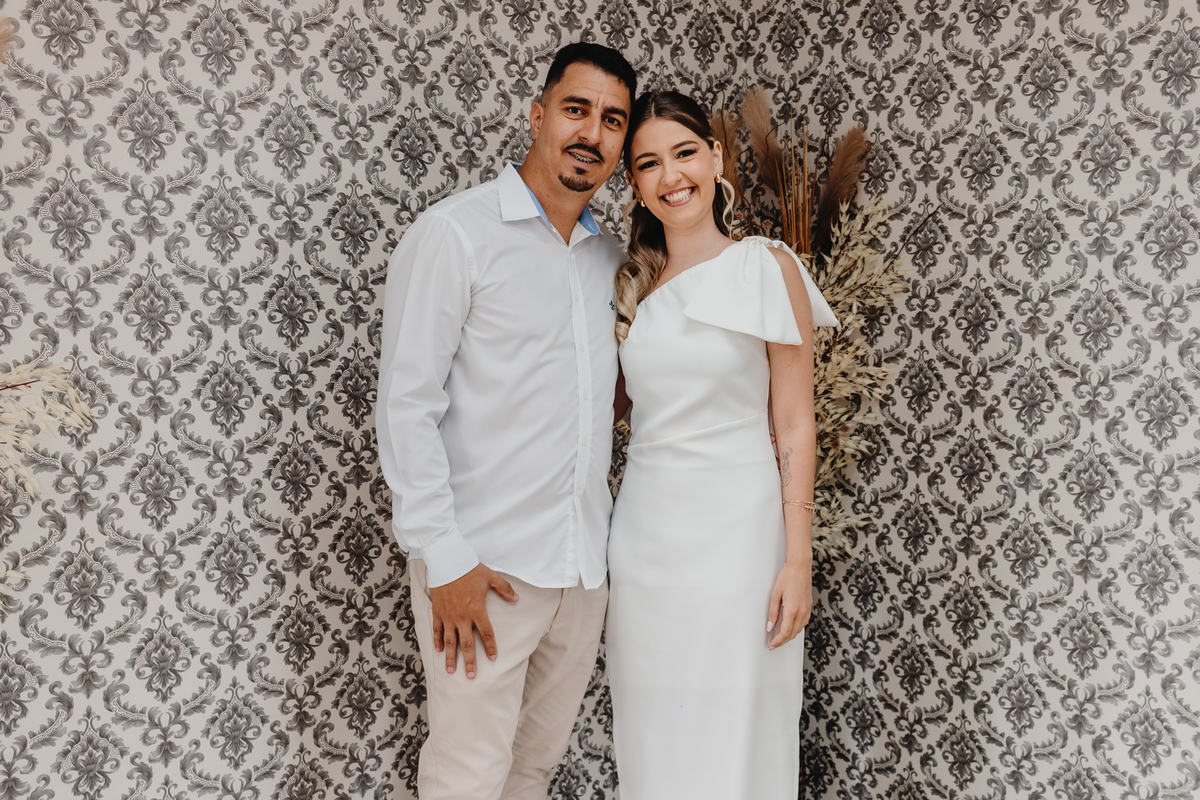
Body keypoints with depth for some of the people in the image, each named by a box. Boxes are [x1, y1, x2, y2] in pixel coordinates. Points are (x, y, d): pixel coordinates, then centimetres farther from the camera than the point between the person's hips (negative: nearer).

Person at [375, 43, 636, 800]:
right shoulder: (455, 232, -8)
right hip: (486, 565, -6)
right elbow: (406, 405, -13)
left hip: (585, 565, 6)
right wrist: (445, 559, -17)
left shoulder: (610, 257, 12)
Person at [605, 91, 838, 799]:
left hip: (736, 527, -4)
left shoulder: (768, 269, -5)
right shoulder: (632, 282, 8)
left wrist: (798, 560, -9)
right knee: (651, 735, 13)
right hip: (645, 523, 4)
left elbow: (795, 427, -5)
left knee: (731, 741, 5)